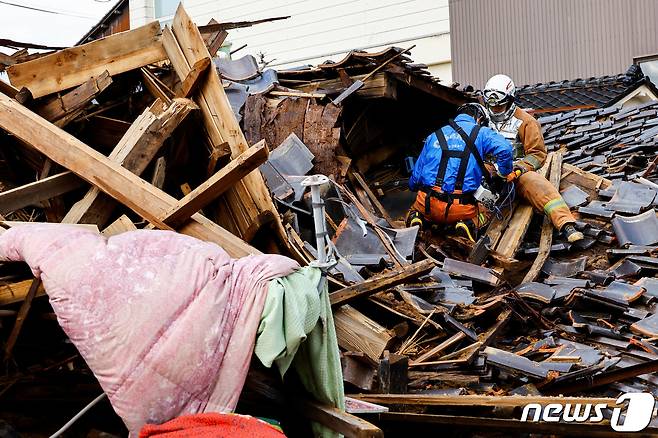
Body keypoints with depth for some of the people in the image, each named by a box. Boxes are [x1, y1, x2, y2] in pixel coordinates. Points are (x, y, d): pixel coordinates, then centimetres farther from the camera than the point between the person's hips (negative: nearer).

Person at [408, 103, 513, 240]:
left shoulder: (434, 136, 15)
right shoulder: (481, 132, 5)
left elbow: (416, 174, 17)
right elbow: (504, 149, -15)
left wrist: (413, 187, 39)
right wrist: (507, 174, 2)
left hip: (427, 205, 2)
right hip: (460, 209, -2)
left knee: (416, 208, 35)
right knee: (483, 212, 30)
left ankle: (416, 219, 0)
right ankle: (469, 224, -3)